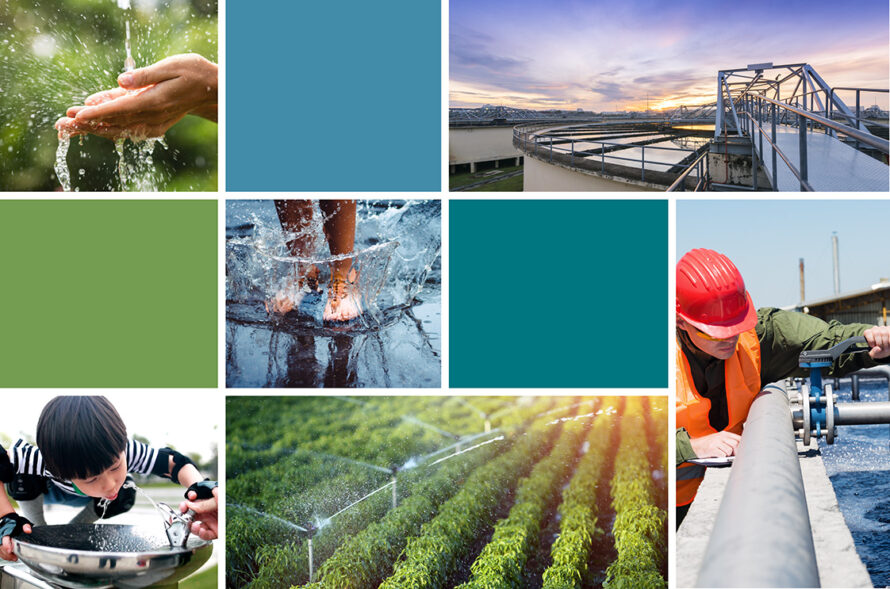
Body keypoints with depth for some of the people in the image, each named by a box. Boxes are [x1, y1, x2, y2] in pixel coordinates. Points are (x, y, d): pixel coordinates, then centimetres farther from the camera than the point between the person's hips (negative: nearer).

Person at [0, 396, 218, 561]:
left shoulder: (123, 452, -41)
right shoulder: (40, 461, -49)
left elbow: (176, 463, -34)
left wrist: (200, 487, -56)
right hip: (47, 489, -3)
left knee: (125, 496, -23)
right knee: (23, 477, -34)